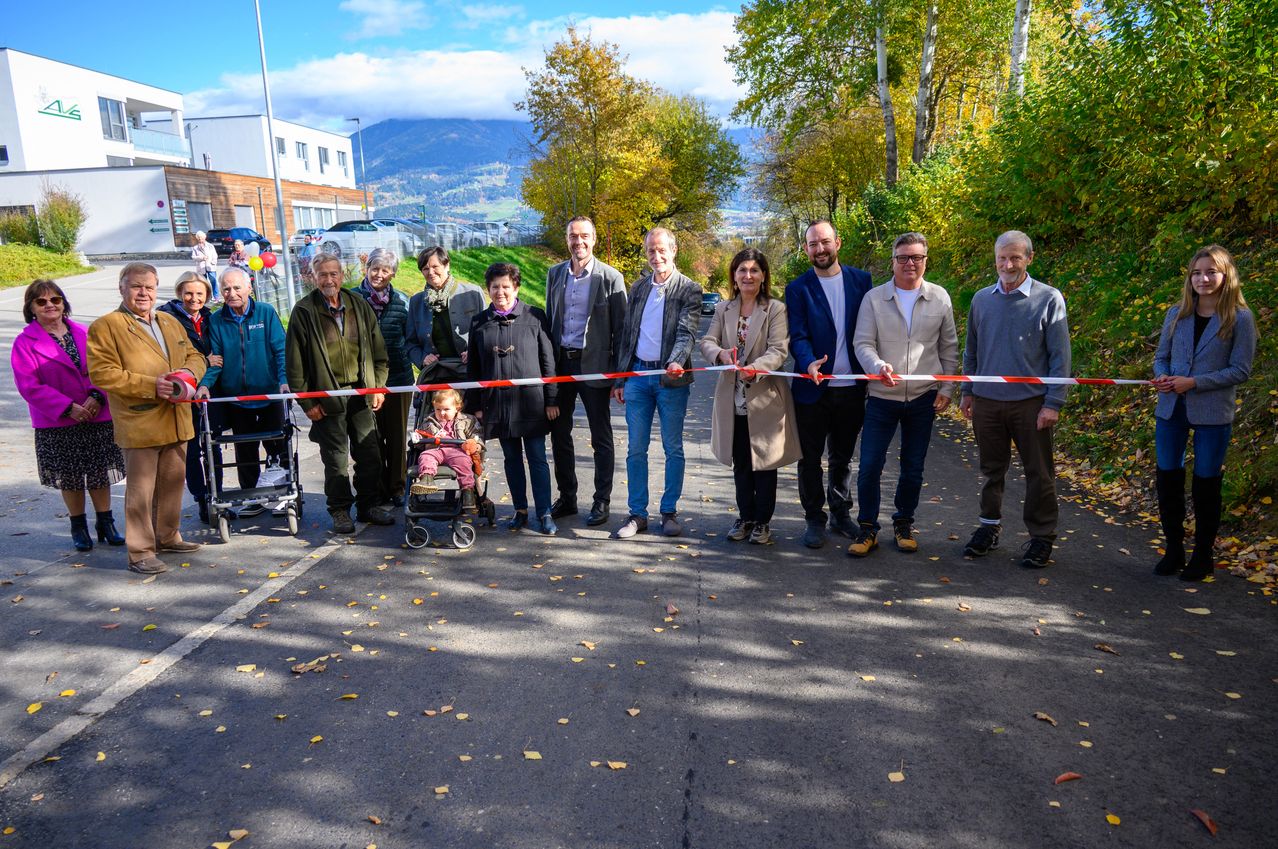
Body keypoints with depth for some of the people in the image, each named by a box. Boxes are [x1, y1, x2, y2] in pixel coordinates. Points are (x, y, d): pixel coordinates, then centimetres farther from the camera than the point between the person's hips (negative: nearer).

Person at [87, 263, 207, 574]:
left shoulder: (171, 322, 16)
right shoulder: (105, 327, -6)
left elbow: (194, 356, 18)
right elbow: (102, 373, -13)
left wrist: (189, 373, -6)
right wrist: (151, 385, -20)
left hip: (176, 421, 7)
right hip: (139, 425, -6)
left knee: (172, 484, 16)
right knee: (140, 489, -2)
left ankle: (167, 536, 32)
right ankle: (140, 551, 7)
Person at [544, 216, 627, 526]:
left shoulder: (610, 277, -6)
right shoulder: (555, 274, 9)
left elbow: (620, 328, -5)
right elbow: (549, 320, 14)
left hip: (593, 365, -5)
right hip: (560, 363, 5)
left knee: (601, 439, 5)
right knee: (559, 434, 11)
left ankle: (601, 502, 16)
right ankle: (566, 498, 24)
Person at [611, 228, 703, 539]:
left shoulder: (689, 289, -2)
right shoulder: (638, 288, 13)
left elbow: (687, 332, -13)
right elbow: (626, 335, 15)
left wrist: (676, 362, -32)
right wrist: (620, 378, 12)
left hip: (671, 379, -4)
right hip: (637, 375, 4)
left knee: (673, 449, 5)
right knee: (636, 449, 5)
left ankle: (670, 511, 17)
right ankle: (637, 513, 13)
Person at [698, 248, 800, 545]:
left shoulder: (776, 309, -6)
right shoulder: (723, 309, 7)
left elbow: (779, 351, -15)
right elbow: (707, 342, 1)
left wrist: (753, 369, -33)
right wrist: (720, 353, -23)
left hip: (765, 398, -4)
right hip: (733, 399, 4)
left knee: (764, 462, 6)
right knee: (740, 464, 14)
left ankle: (762, 521, 19)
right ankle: (745, 516, 29)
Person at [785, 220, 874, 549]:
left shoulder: (861, 280, 4)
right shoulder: (798, 288, -3)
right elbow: (797, 336, -11)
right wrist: (809, 363, -30)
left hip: (852, 387, 2)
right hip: (813, 387, -2)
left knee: (843, 457, 16)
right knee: (810, 458, 6)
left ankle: (841, 513, 31)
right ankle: (814, 519, 20)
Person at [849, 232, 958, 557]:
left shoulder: (940, 298, 3)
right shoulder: (874, 298, -2)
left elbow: (949, 348, 9)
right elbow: (862, 344, -6)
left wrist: (946, 389, 4)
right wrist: (879, 367, -26)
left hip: (923, 398, 2)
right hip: (882, 397, -1)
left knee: (913, 468, 11)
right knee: (869, 466, -3)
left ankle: (904, 524, 29)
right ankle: (867, 528, 13)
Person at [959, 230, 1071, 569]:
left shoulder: (1049, 299, -4)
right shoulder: (982, 299, 7)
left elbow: (1060, 357, -5)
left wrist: (1053, 403, -10)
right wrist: (967, 392, 12)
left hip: (1030, 403, -3)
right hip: (987, 402, 3)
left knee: (1039, 474, 4)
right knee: (992, 469, 13)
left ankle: (1042, 537, 17)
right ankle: (990, 526, 27)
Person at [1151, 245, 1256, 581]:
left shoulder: (1240, 318, -5)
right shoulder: (1177, 314, 6)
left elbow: (1240, 370, -8)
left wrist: (1194, 382, -17)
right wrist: (1163, 377, -8)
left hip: (1213, 414, -3)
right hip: (1171, 409, 4)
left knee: (1206, 484, 6)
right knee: (1168, 479, 6)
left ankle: (1202, 555, 22)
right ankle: (1174, 550, 22)